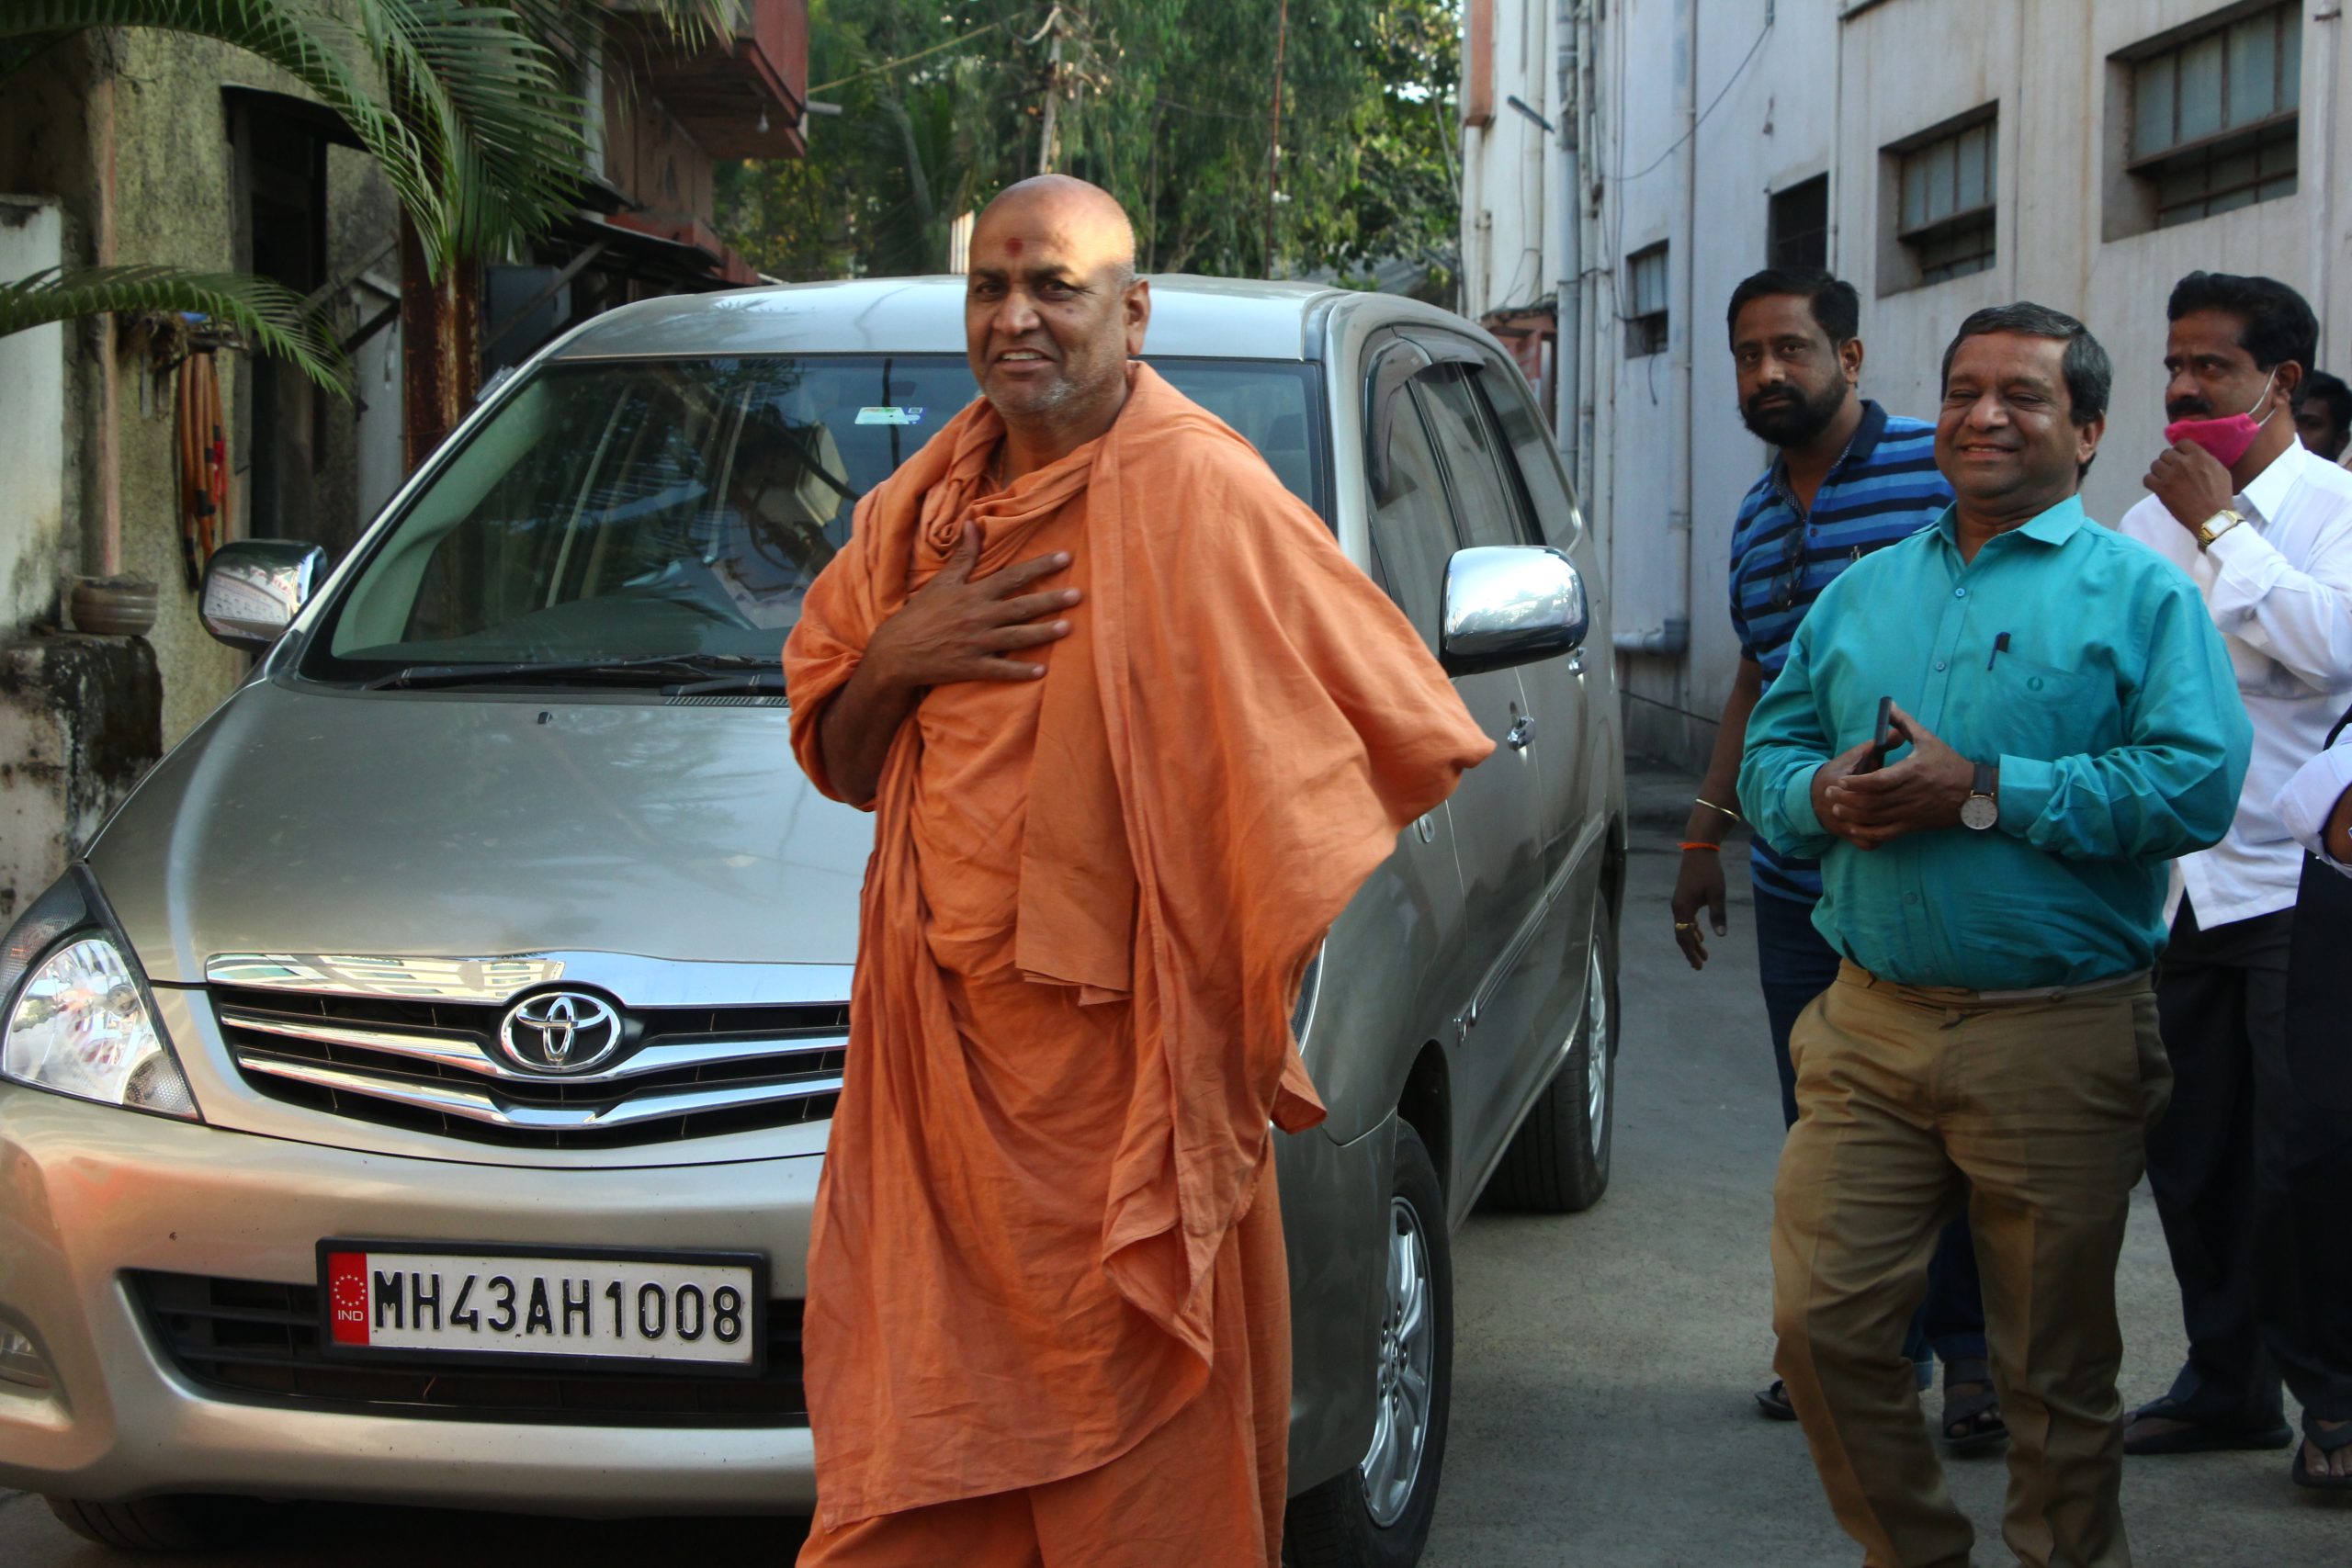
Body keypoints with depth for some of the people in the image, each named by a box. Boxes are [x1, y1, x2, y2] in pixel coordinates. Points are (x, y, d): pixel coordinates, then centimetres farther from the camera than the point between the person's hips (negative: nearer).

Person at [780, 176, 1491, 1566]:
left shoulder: (1197, 497, -9)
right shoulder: (927, 501, 12)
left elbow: (1414, 741, -10)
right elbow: (840, 763, 18)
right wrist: (897, 656, -3)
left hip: (1114, 1082, -6)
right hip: (932, 1055, 6)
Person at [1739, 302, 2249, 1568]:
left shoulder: (2139, 593, 0)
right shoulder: (1862, 592, 17)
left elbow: (2198, 785, -13)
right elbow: (1767, 752, 19)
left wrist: (1985, 793, -17)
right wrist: (1820, 794, -5)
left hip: (2057, 1041, -4)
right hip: (1867, 1027, 4)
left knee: (2054, 1369, 6)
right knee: (1821, 1322, 0)